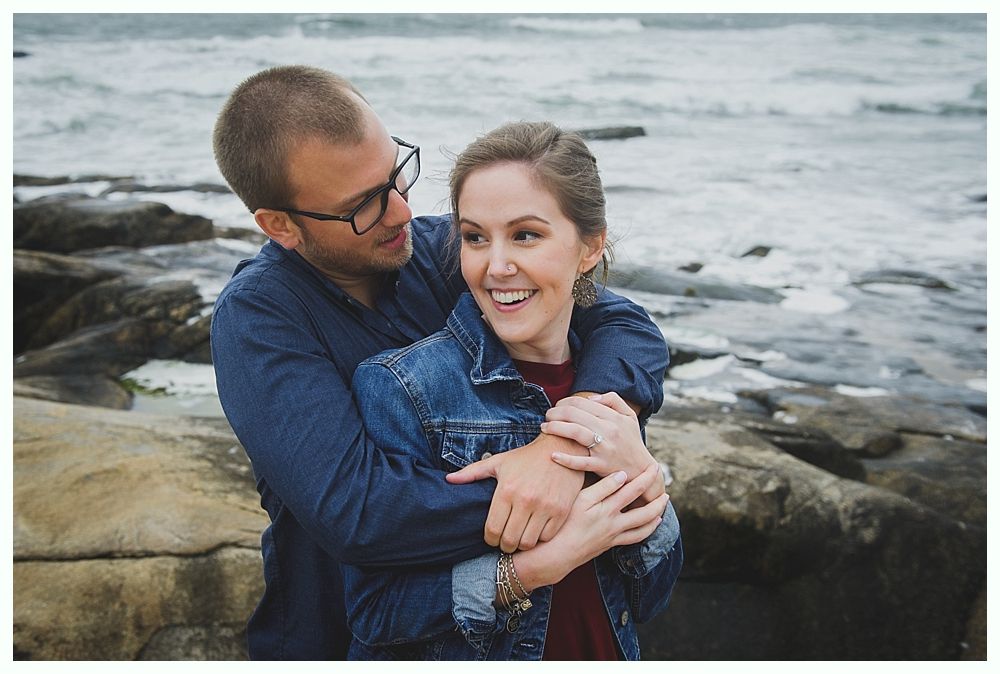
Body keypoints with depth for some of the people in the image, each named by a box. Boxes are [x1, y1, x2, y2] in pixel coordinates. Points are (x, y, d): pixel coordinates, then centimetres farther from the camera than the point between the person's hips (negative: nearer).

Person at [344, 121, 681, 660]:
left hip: (602, 654, 4)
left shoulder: (610, 379, -8)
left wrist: (645, 482, -22)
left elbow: (647, 601, -5)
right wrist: (548, 559, -29)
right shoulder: (400, 386, -21)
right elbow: (373, 611, -21)